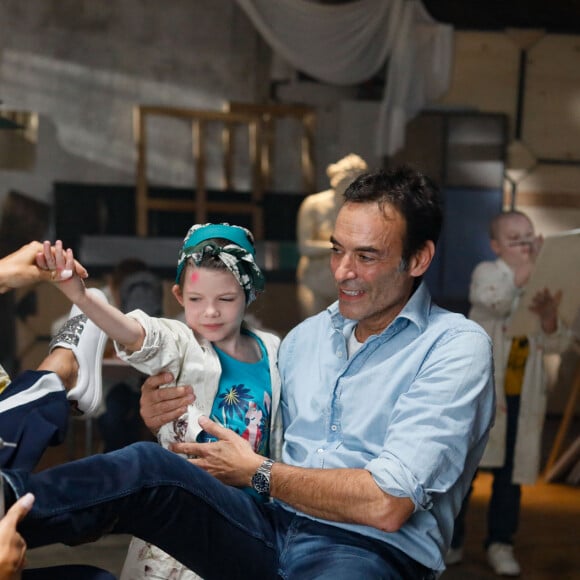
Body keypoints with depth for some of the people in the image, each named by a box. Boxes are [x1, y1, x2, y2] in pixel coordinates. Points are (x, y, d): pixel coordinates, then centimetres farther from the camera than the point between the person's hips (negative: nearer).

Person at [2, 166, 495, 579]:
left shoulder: (455, 347, -6)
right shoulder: (306, 335, 16)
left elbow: (386, 505, -15)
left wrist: (259, 473, -5)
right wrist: (169, 416, 0)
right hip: (273, 525, 6)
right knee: (147, 466, -23)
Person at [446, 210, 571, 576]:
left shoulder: (544, 283, 7)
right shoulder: (487, 273, -2)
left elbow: (556, 345, -1)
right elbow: (495, 301, -26)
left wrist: (549, 318, -22)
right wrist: (530, 265, -30)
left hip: (523, 394, 3)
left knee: (511, 472, 6)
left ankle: (500, 543, 18)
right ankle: (450, 539, 16)